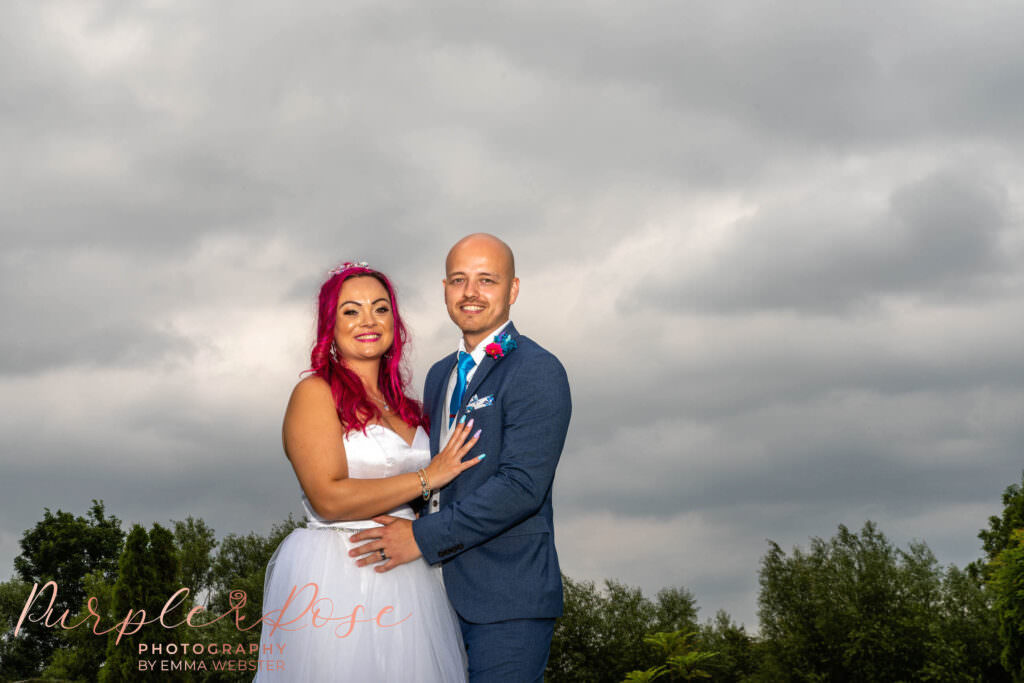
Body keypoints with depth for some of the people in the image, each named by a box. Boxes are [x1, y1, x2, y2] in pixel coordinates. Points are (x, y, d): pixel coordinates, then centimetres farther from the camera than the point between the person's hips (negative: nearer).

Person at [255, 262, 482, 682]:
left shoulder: (402, 406, 15)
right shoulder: (315, 393, -4)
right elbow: (329, 498, -15)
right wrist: (427, 477, -10)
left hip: (405, 583, 6)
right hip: (336, 584, -6)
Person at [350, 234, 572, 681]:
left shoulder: (537, 372, -10)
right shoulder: (441, 375, 17)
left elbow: (522, 486, -20)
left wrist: (423, 537, -17)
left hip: (507, 600, -7)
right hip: (445, 594, 8)